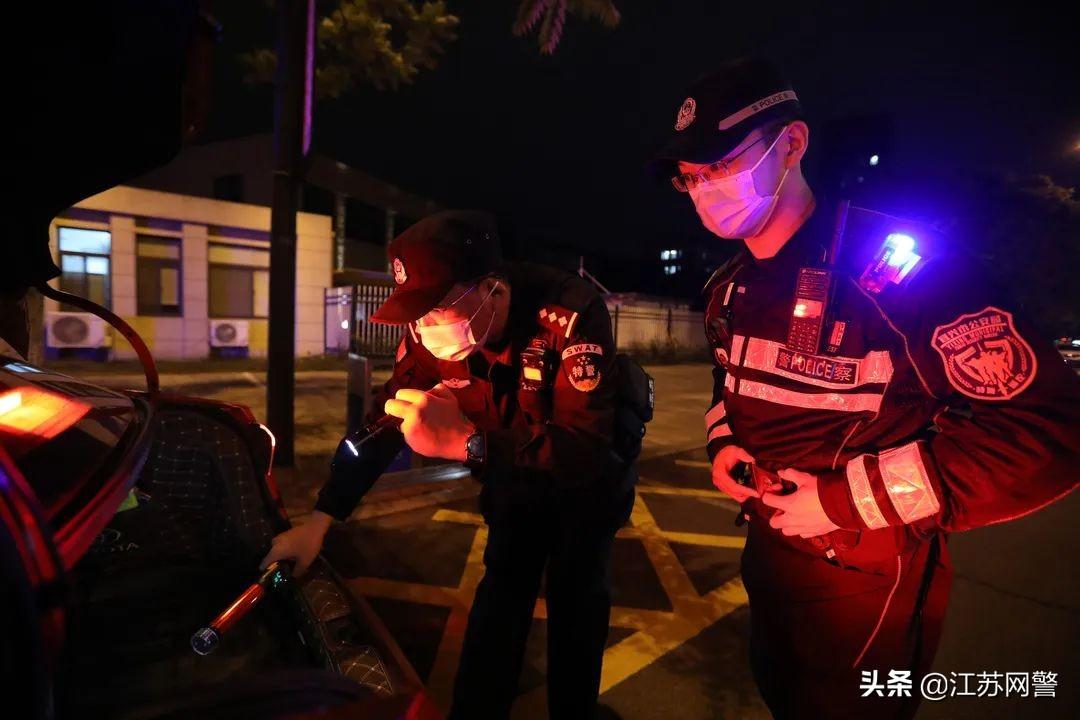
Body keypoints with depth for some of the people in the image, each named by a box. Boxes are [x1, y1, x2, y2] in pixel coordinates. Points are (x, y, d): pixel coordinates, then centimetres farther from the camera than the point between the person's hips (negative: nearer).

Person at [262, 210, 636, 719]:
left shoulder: (571, 311, -37)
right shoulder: (430, 332, -21)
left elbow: (586, 450, -43)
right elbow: (388, 421, -10)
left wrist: (465, 442, -53)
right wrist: (319, 520, -14)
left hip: (587, 479, -3)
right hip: (514, 476, 3)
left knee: (576, 600, 4)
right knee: (500, 595, 6)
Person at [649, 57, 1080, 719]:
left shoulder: (891, 265, -25)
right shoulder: (730, 290, 0)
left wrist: (847, 499, -27)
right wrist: (723, 442, -5)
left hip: (868, 587, -6)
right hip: (769, 556, 7)